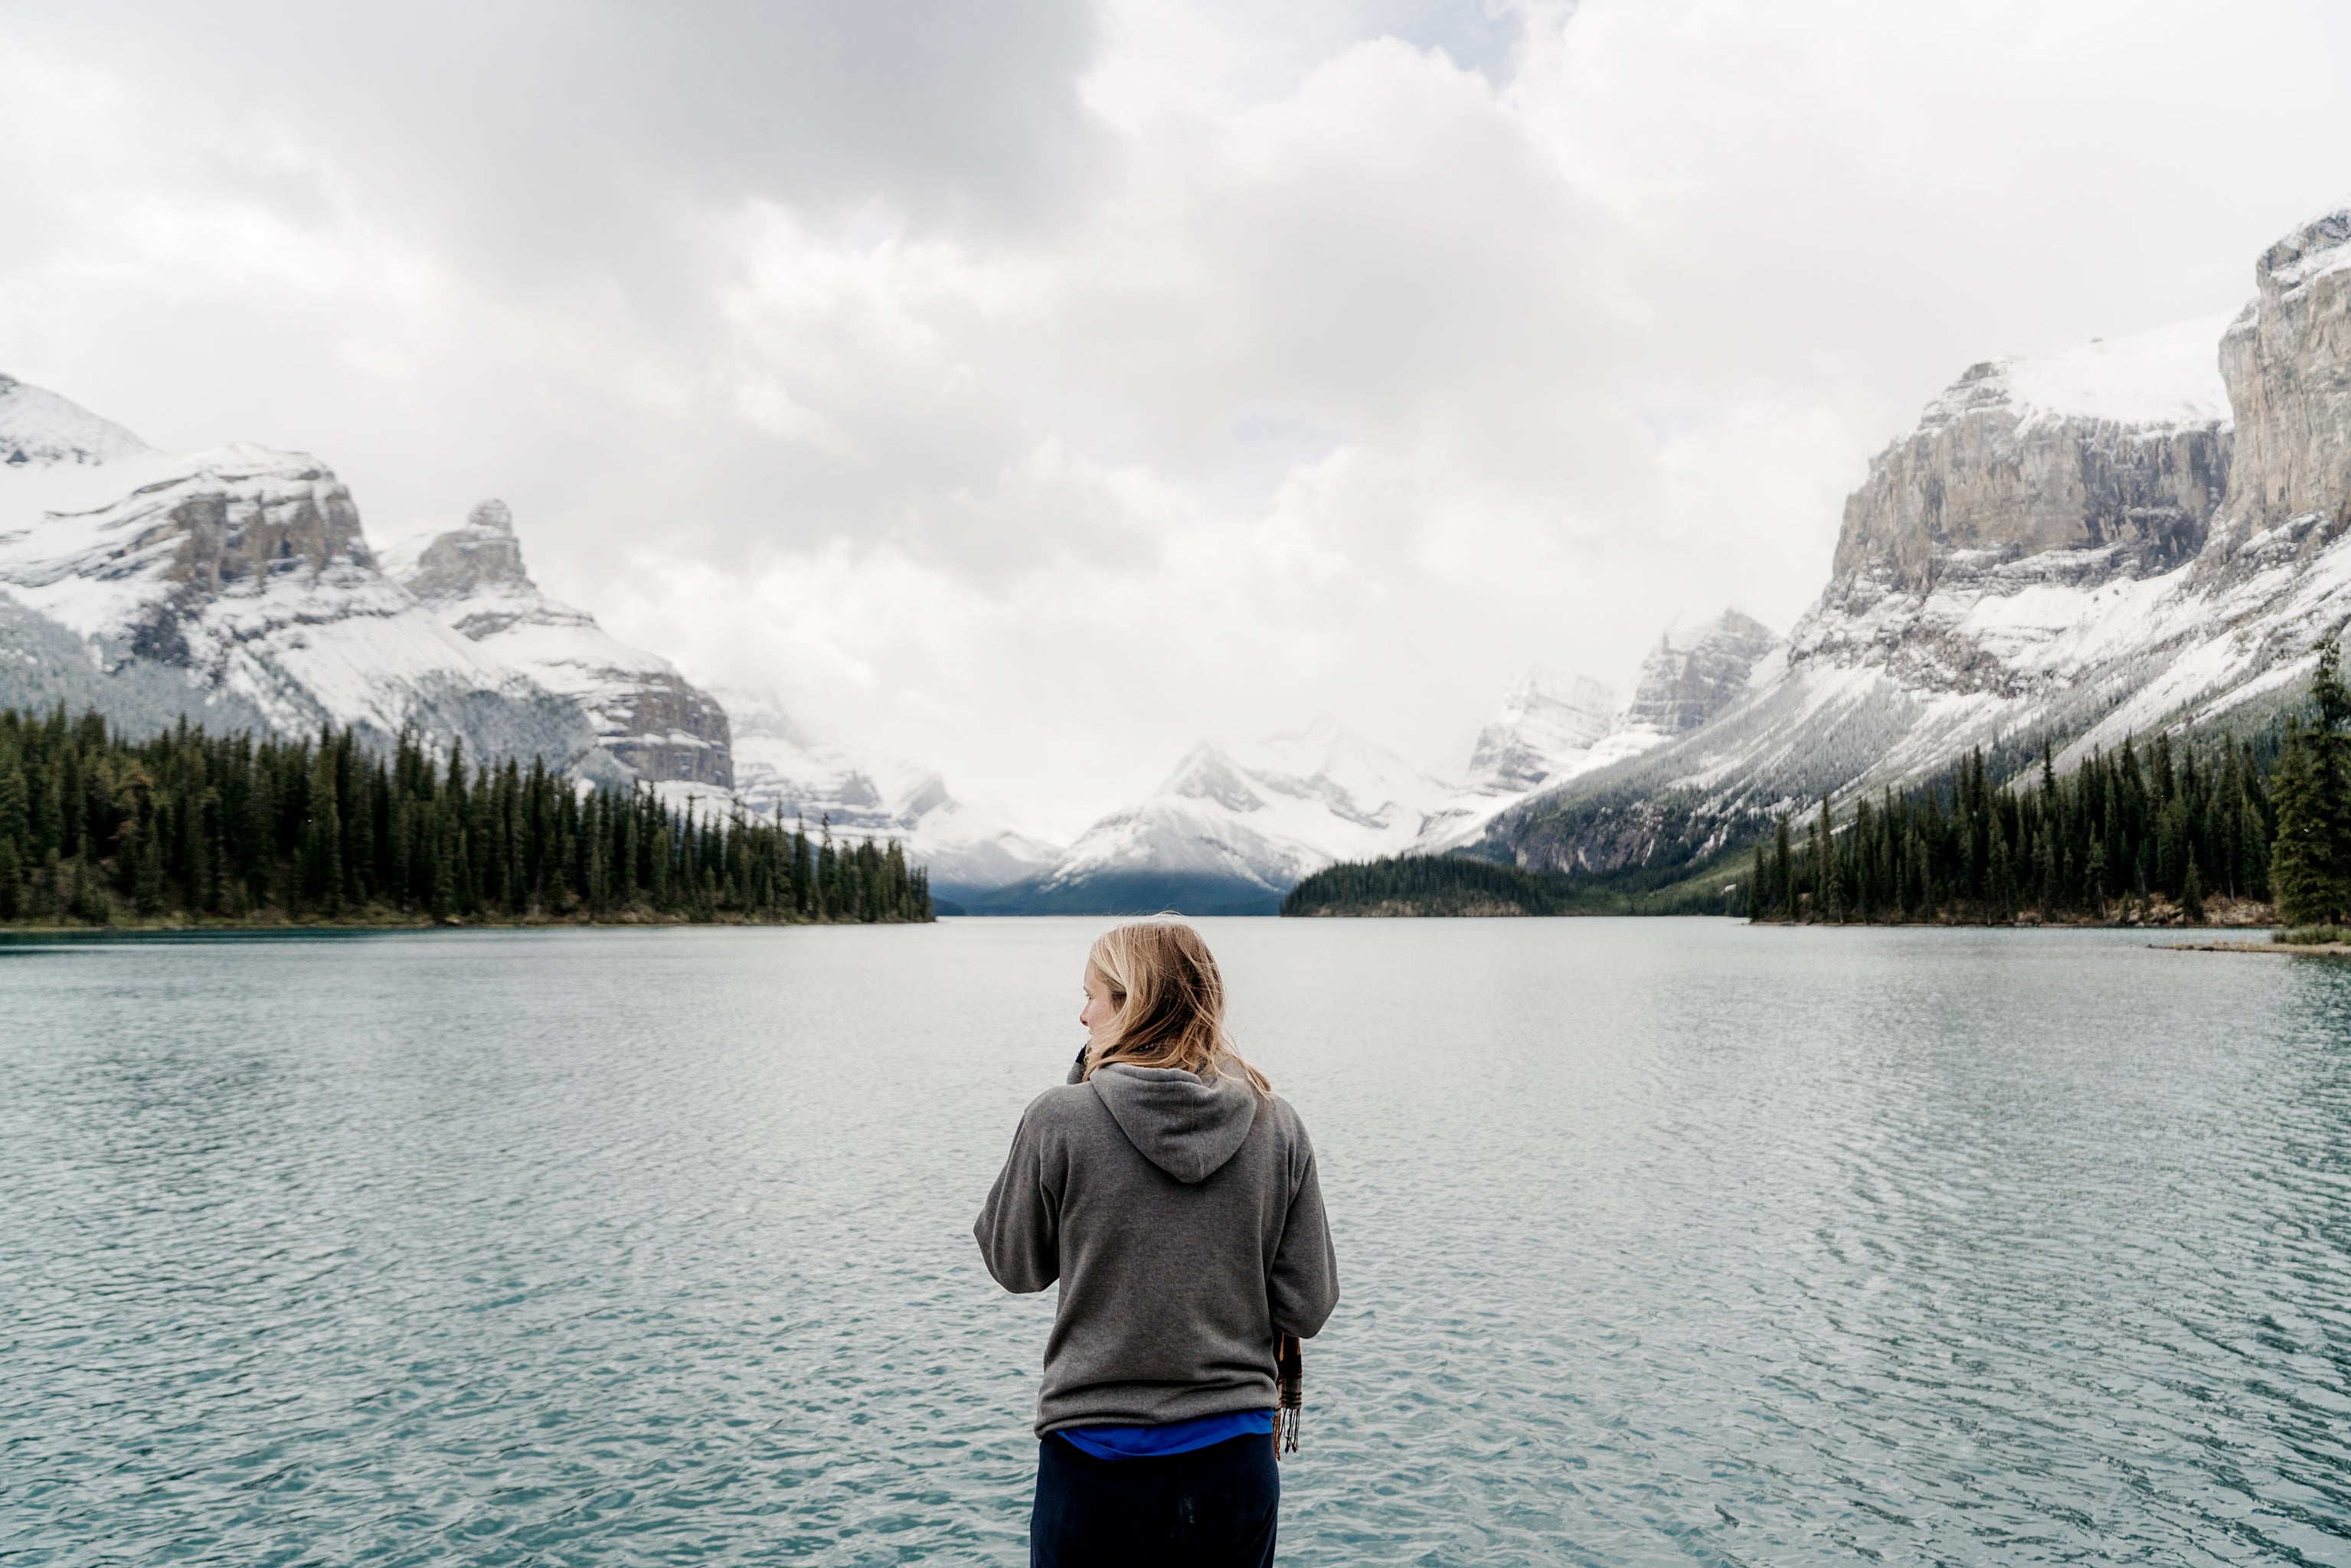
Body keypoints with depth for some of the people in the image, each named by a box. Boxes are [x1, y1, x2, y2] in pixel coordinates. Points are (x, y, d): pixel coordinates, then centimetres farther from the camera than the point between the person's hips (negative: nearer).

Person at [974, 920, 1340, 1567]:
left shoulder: (1060, 1120, -13)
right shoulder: (1276, 1123, -4)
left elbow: (1012, 1264, 4)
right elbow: (1308, 1308, -2)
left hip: (1098, 1469, -2)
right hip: (1237, 1461, 3)